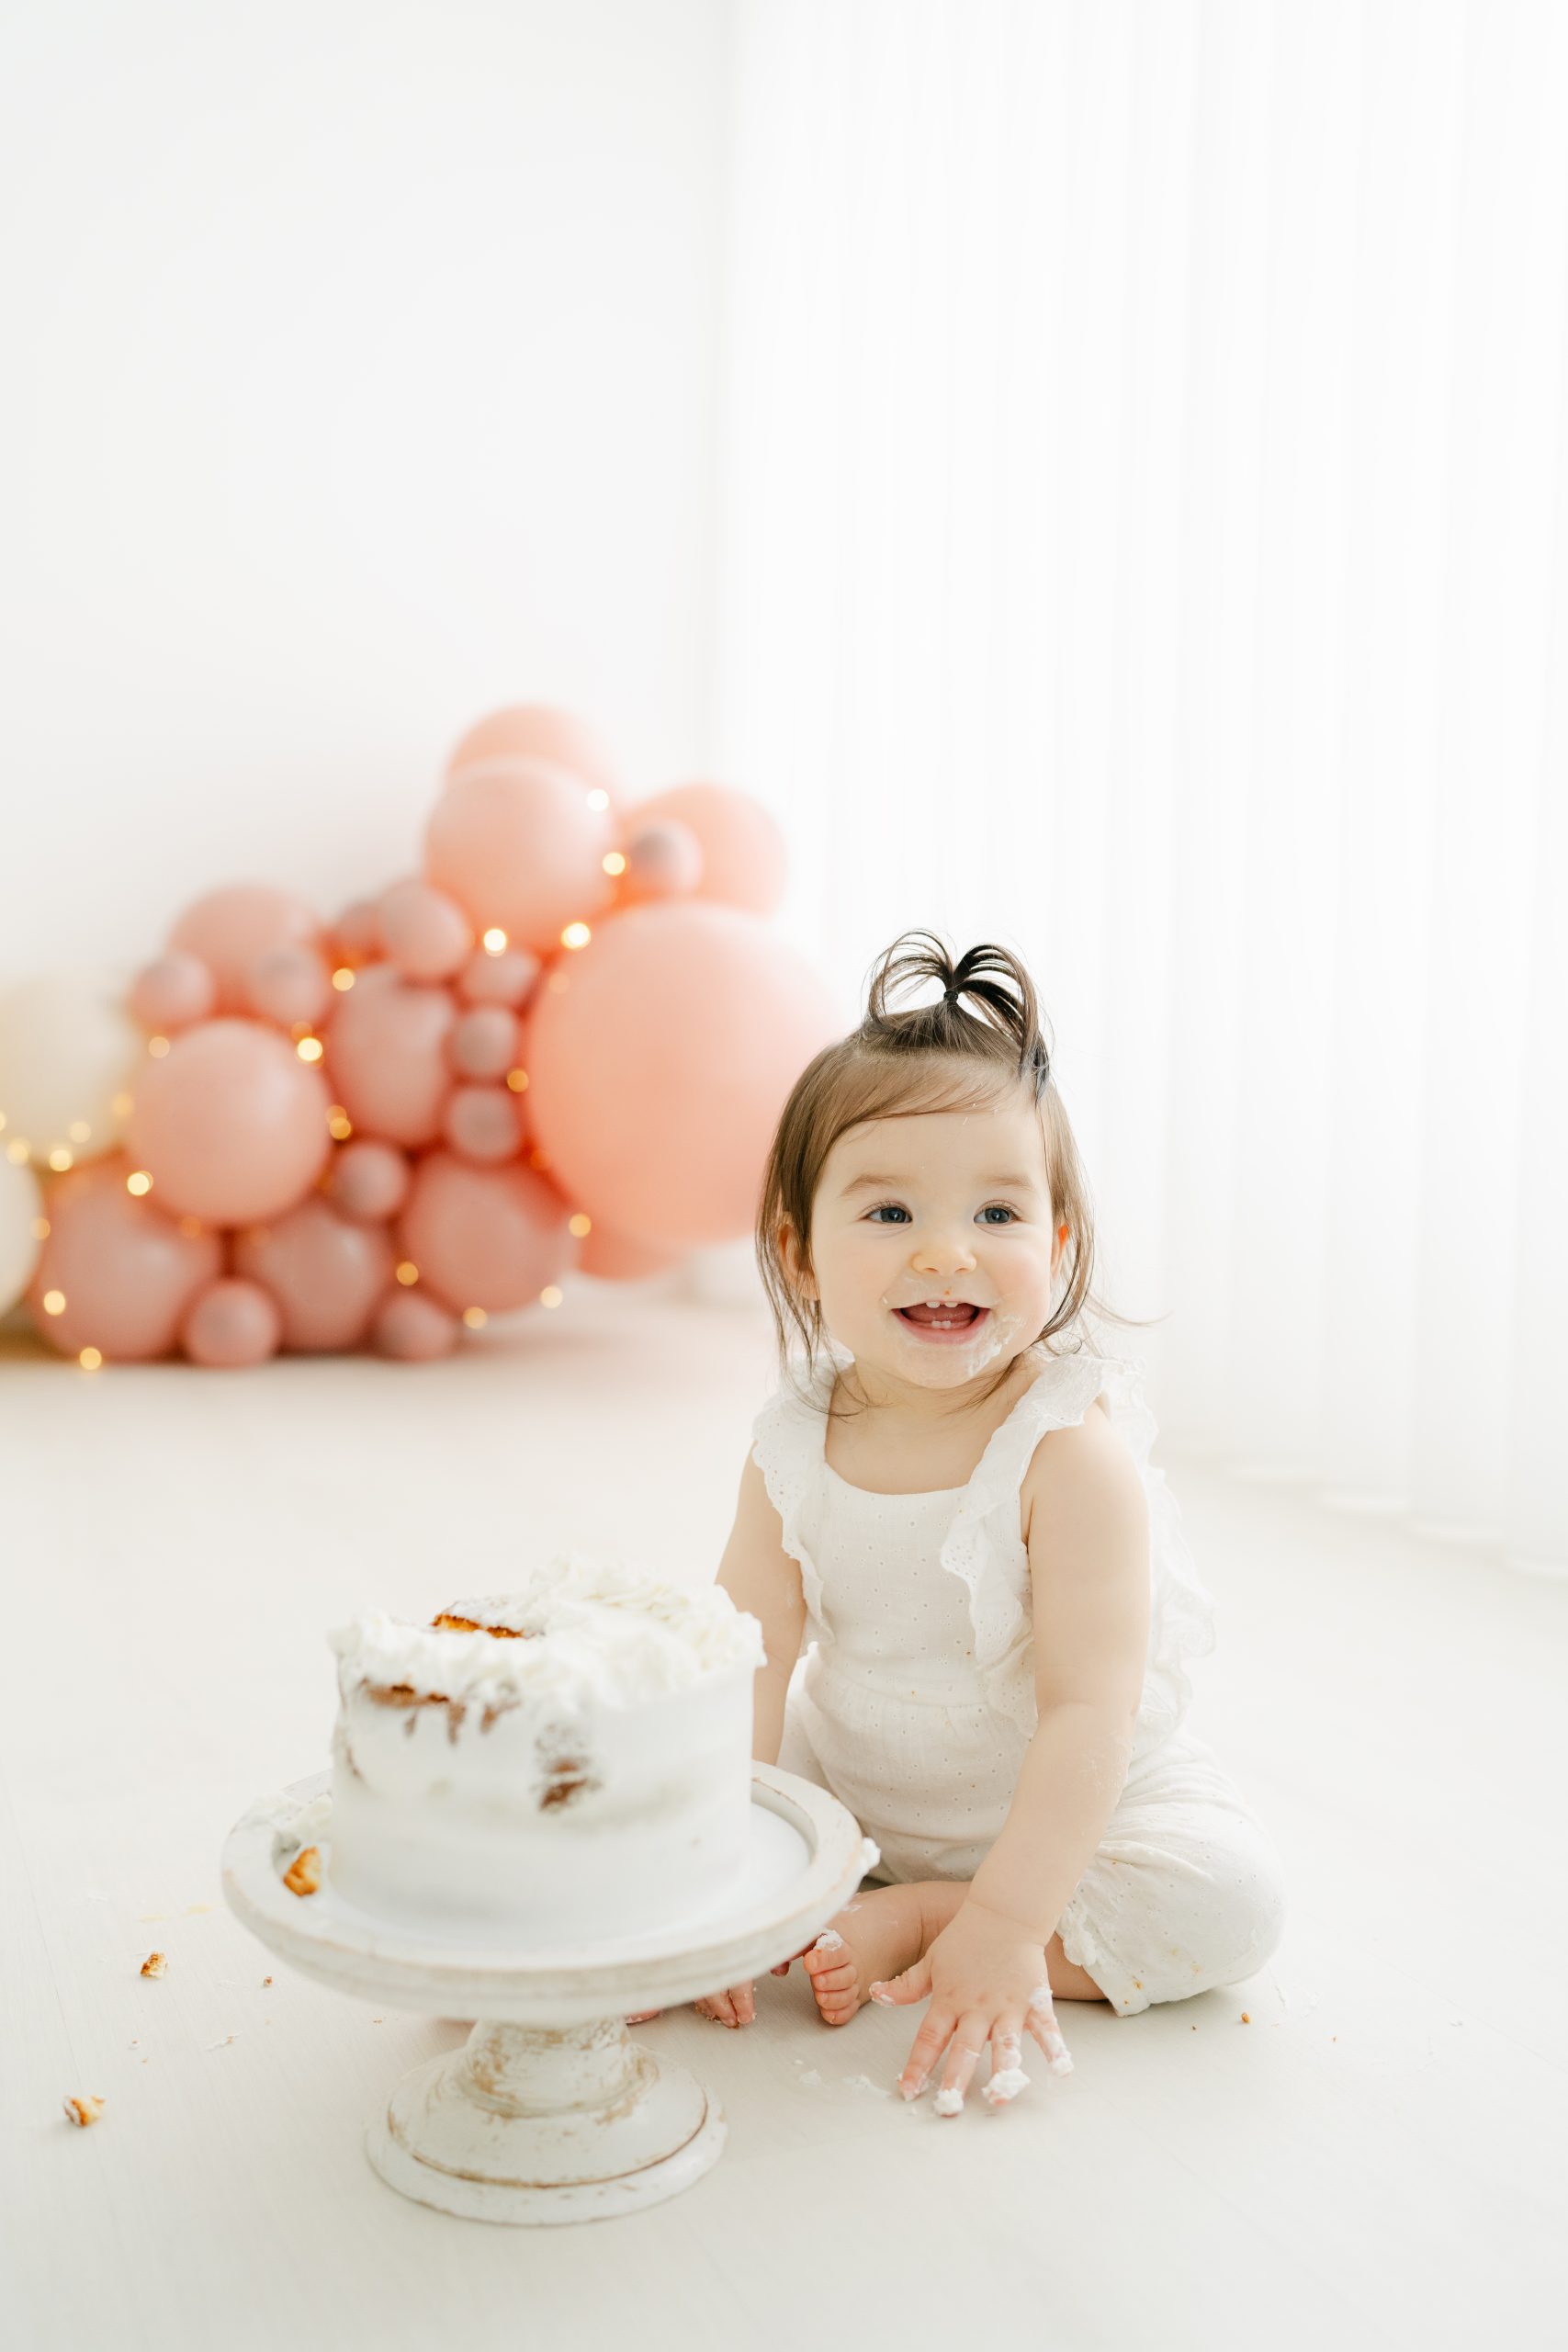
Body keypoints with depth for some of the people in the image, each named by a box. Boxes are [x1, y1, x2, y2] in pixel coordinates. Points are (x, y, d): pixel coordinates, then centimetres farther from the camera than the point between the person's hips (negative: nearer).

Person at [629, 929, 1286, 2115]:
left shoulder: (1073, 1451, -27)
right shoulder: (794, 1442, -14)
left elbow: (1088, 1712, -29)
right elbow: (748, 1664, -14)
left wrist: (1003, 1921, -34)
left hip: (1064, 1809, -2)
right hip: (849, 1789, 3)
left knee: (1233, 1898, -25)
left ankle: (916, 1923, -15)